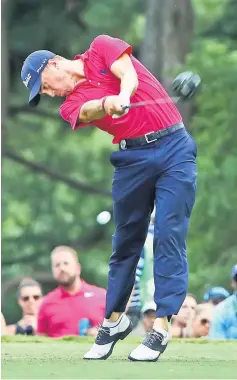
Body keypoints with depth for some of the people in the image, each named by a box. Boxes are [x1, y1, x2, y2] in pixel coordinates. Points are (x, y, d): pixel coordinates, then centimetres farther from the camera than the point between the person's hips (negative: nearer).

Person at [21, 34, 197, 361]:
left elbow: (128, 75, -13)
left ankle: (161, 326, -13)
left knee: (169, 236, -10)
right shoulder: (71, 105, 7)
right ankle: (114, 320, 20)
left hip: (173, 147, -3)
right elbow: (88, 111, -16)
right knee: (126, 241, 7)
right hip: (131, 159, 4)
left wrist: (122, 97, -35)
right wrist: (107, 104, -39)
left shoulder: (102, 48, 6)